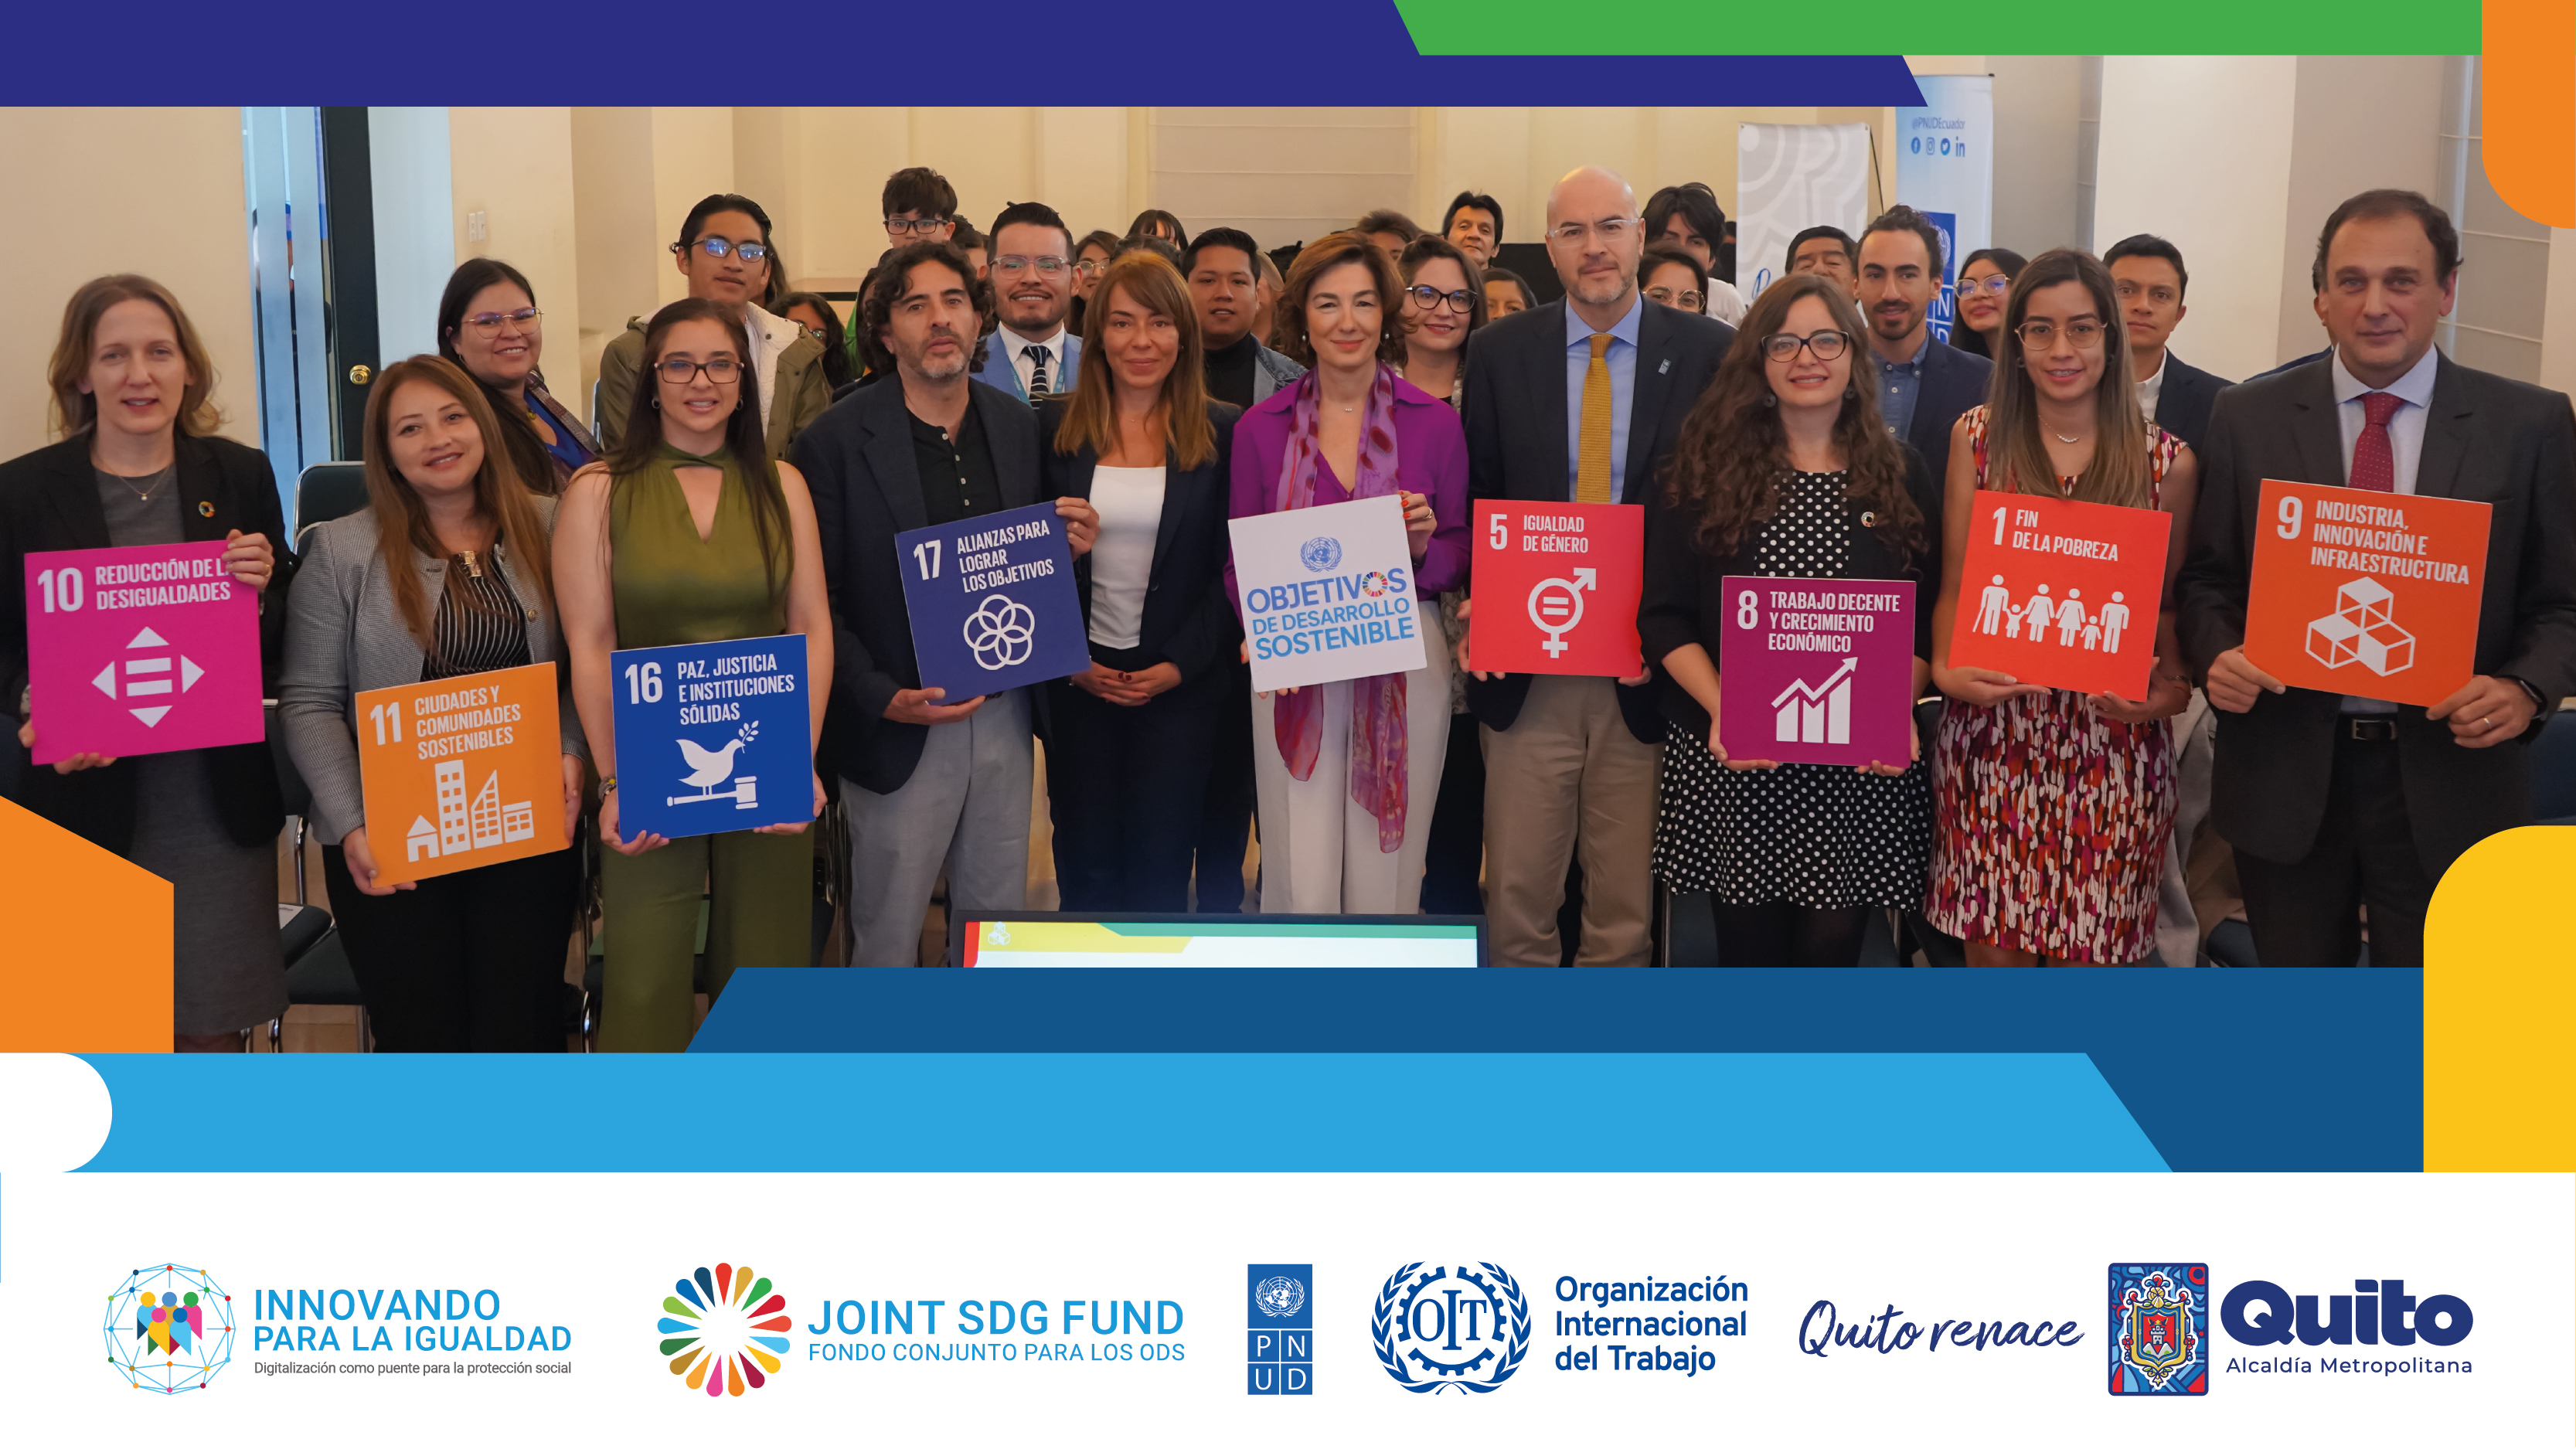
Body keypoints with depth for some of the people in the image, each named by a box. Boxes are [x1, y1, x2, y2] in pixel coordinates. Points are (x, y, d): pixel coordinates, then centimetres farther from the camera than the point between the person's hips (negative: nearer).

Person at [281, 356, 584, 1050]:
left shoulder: (545, 528, 6)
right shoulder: (341, 550, 0)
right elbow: (310, 704, -3)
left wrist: (571, 753, -10)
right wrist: (351, 824, -12)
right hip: (391, 845, -1)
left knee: (524, 1034, 0)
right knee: (423, 1037, 1)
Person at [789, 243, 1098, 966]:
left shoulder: (1021, 427, 8)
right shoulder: (838, 441, -7)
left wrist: (1069, 548, -7)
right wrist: (885, 702, -16)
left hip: (1004, 717, 4)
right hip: (899, 727, -4)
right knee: (887, 942, 5)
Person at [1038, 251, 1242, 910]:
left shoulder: (1222, 433, 0)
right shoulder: (1055, 426, 3)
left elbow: (1233, 568, 0)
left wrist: (1179, 664, -9)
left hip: (1181, 680, -1)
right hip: (1077, 679, 1)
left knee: (1161, 870, 2)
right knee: (1086, 864, 6)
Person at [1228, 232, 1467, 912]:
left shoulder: (1434, 422, 3)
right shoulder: (1260, 428, 4)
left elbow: (1461, 558, 9)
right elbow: (1239, 560, 8)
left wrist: (1425, 546, -13)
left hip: (1406, 669, 0)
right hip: (1294, 672, 0)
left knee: (1385, 894, 4)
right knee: (1299, 895, -3)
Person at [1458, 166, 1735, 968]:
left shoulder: (1708, 352, 1)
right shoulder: (1500, 352, 6)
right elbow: (1475, 498, 8)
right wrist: (1479, 599, -9)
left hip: (1645, 670, -1)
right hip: (1526, 673, 1)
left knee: (1626, 908, 8)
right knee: (1516, 900, 4)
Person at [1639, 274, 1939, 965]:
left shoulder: (1899, 475, 9)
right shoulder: (1707, 467, 4)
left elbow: (1927, 617, 9)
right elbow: (1664, 616, 1)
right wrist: (1720, 709, -14)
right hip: (1730, 761, -1)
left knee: (1830, 947, 1)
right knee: (1749, 943, 4)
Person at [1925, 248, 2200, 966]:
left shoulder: (2167, 463, 2)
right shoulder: (1977, 437, 4)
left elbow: (2172, 606, 8)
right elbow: (1953, 587, 4)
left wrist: (2172, 691, -11)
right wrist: (1946, 669, -14)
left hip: (2113, 740, 0)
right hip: (1991, 736, 1)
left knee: (2091, 949, 6)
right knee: (1994, 950, 5)